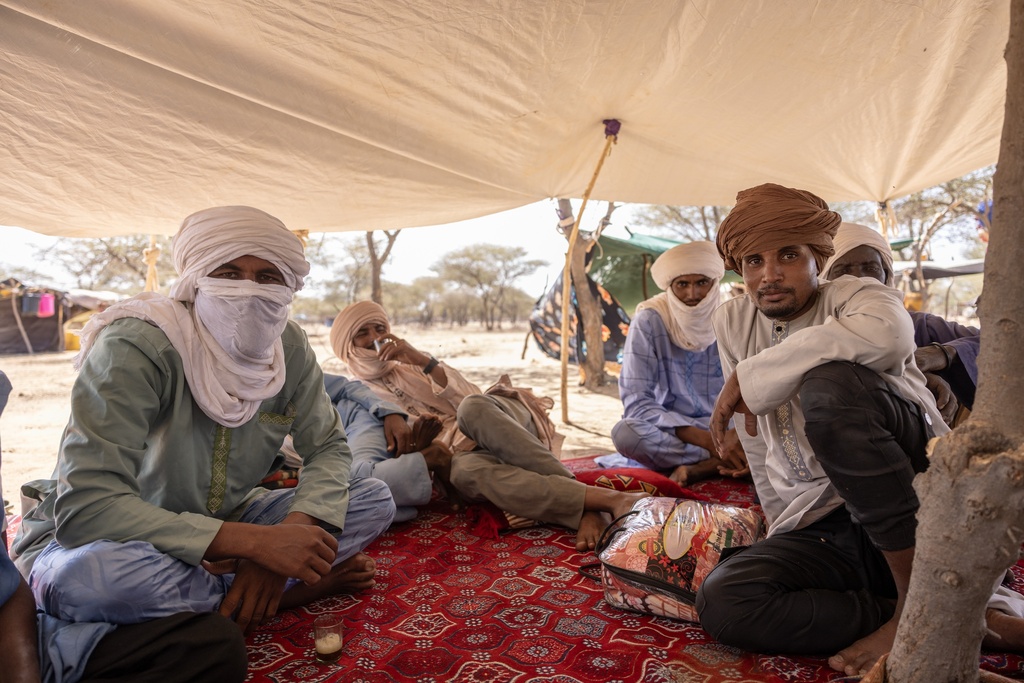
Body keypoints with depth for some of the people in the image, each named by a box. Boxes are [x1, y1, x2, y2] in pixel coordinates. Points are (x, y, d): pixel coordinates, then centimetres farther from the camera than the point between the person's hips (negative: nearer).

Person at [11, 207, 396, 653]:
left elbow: (328, 448, -5)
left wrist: (292, 530, -26)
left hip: (218, 524, 4)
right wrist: (254, 541, -37)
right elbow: (85, 507, -32)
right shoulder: (135, 345, -26)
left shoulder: (288, 345, -11)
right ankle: (306, 586, -18)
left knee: (374, 500, -8)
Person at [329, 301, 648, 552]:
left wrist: (423, 361, -12)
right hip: (460, 455, -1)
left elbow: (465, 396, 2)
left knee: (472, 407, -35)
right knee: (466, 471, -38)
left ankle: (589, 509, -41)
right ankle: (606, 499, -49)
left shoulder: (411, 364, 18)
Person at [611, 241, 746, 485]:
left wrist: (739, 434, -27)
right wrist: (706, 440, -26)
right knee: (625, 432, -34)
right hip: (669, 433, -2)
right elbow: (636, 404, -18)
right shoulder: (648, 322, -12)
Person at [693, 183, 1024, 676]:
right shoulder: (732, 322, 9)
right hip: (820, 531, 5)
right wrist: (779, 520, 20)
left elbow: (888, 334, -33)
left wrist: (749, 377, -24)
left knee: (829, 385, -31)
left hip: (911, 512, -4)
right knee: (721, 602, -23)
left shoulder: (854, 296, -4)